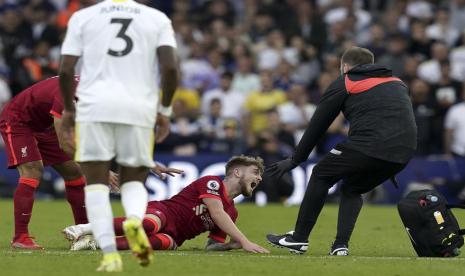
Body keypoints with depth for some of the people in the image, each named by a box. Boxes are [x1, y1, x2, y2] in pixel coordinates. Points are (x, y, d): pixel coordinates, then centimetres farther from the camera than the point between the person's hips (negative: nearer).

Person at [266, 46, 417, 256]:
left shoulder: (344, 83, 14)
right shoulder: (397, 82, 30)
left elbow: (317, 125, 18)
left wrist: (295, 160, 27)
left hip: (369, 144, -5)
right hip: (405, 150, 5)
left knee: (321, 175, 17)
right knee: (352, 189, 26)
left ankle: (299, 238, 16)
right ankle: (341, 244, 10)